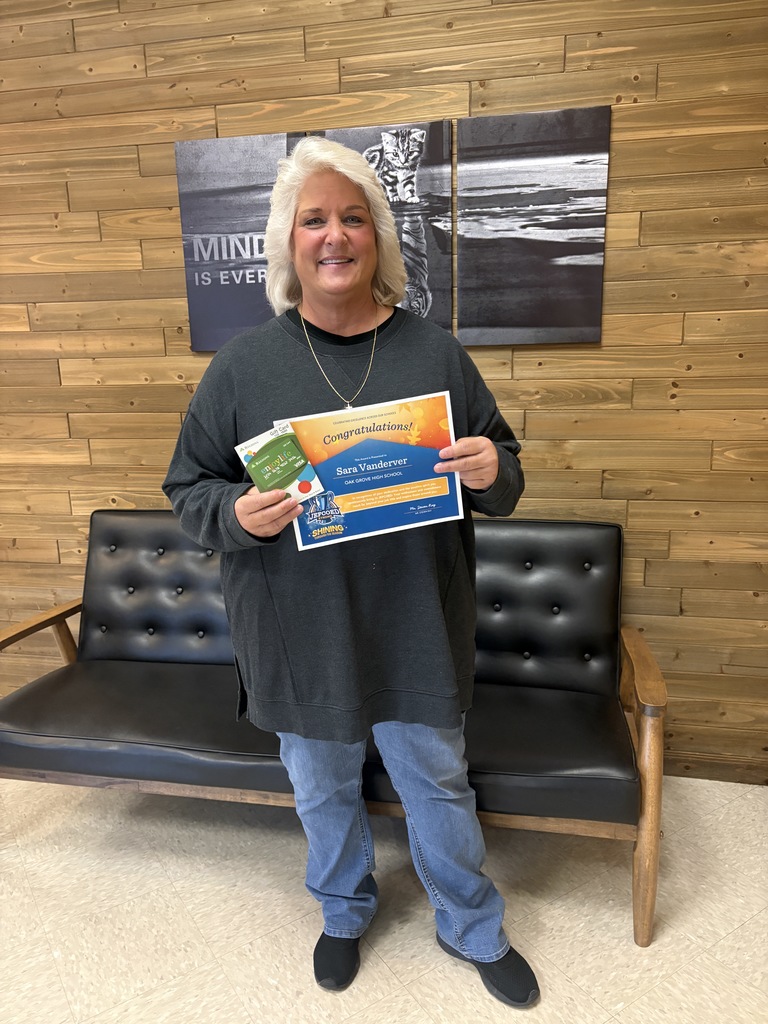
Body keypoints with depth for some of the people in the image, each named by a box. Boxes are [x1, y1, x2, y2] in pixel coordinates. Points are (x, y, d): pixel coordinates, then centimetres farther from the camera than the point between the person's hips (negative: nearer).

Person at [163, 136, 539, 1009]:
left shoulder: (436, 353, -1)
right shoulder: (243, 364, -3)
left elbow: (504, 472, 4)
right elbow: (189, 488, 1)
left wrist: (490, 471, -20)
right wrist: (239, 514, -21)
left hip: (418, 630, 1)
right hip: (301, 635, 0)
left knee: (439, 783, 18)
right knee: (323, 789, 20)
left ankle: (472, 929, 46)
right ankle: (344, 913, 51)